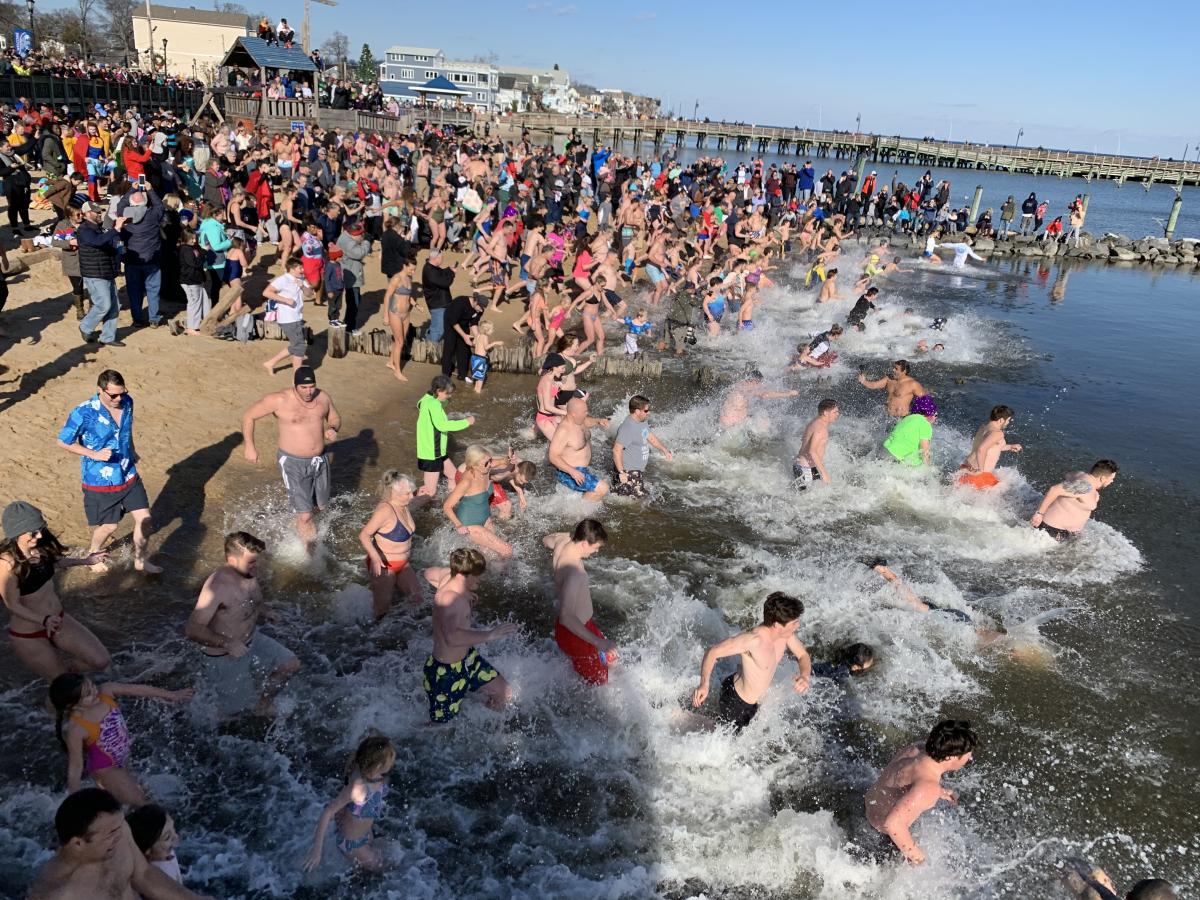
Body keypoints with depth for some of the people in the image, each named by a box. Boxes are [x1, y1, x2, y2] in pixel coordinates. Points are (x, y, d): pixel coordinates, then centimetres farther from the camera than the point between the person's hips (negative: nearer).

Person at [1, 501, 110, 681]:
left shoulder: (41, 547, -8)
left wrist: (85, 561, 22)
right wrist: (44, 620, -36)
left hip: (58, 620, 6)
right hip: (28, 636, -6)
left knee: (100, 661, 0)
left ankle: (56, 668, 24)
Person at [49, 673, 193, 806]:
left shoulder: (105, 690, -23)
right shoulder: (75, 729, -34)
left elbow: (138, 689, -9)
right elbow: (75, 766, -23)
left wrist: (172, 695, 0)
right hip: (105, 768, -6)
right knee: (138, 802, 5)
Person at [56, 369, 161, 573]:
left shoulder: (127, 402, -7)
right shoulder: (84, 413, -24)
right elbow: (63, 442, -13)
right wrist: (94, 454, -23)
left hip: (129, 475, 5)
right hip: (100, 481, -5)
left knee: (144, 518, 6)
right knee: (109, 526, 12)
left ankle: (140, 560, 27)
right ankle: (92, 553, 44)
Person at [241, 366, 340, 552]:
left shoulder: (323, 397, -3)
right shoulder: (279, 400, -17)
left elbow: (335, 418, 15)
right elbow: (248, 416, -6)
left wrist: (332, 429, -8)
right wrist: (249, 447, -8)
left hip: (319, 461, 5)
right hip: (293, 463, -5)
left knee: (321, 506, 21)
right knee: (305, 516, -8)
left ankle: (300, 528, 53)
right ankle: (309, 550, 13)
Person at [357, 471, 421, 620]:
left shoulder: (403, 505, -3)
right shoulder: (385, 510, -30)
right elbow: (364, 535, -32)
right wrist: (375, 558, -41)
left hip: (402, 563, 8)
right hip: (383, 565, -8)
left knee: (416, 596, 12)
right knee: (383, 608, -2)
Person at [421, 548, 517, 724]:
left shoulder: (449, 575, -10)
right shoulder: (450, 599, -36)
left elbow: (429, 573, 15)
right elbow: (452, 637, -54)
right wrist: (490, 634, -49)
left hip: (467, 658, 9)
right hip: (445, 671, -9)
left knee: (504, 693, 17)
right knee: (441, 728, 11)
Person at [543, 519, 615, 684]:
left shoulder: (561, 543, -8)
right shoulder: (575, 573, -35)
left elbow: (546, 539, 19)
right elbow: (566, 617, -40)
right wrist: (597, 641, -39)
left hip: (575, 622, 10)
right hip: (574, 633, -10)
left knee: (610, 659, 22)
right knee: (597, 683, 2)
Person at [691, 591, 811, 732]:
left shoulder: (785, 633, -14)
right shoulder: (753, 639, -37)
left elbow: (803, 656, 1)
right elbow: (713, 651, -33)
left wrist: (804, 676, -21)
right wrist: (704, 684, -46)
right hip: (734, 702, -8)